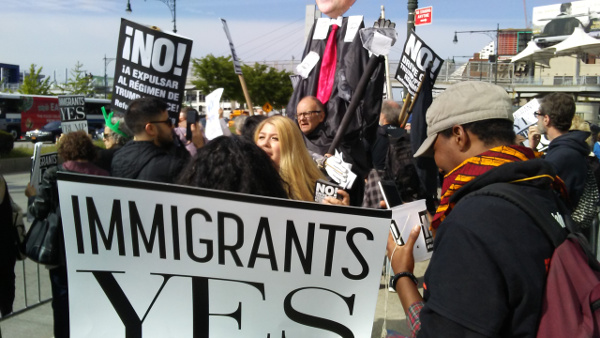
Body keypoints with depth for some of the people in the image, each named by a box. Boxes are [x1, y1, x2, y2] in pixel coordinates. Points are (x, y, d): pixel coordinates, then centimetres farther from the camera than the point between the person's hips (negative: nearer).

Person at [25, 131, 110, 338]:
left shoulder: (54, 175, -10)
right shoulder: (103, 175, -5)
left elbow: (39, 211, -11)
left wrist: (32, 195, 8)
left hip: (64, 245, -2)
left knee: (63, 297, 12)